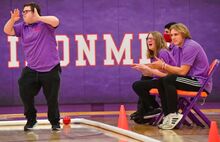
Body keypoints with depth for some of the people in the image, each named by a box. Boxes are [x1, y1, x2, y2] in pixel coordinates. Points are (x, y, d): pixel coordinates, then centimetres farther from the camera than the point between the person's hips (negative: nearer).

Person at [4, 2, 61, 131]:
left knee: (52, 98, 2)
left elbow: (56, 21, -24)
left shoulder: (44, 24, -6)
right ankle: (31, 120, 20)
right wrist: (12, 20, -10)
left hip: (51, 69, -5)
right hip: (31, 70, 5)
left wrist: (39, 18, -28)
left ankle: (55, 123, 21)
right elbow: (7, 31, 7)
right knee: (25, 94, 0)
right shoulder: (22, 27, 9)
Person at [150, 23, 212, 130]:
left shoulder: (190, 47, -16)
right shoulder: (178, 48, 13)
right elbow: (178, 70, 6)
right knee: (161, 82, 0)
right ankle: (167, 115, -3)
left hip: (201, 82, -10)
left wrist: (163, 65, -15)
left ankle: (173, 115, -19)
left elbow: (183, 71, -20)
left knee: (168, 80, -24)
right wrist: (162, 66, -7)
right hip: (191, 80, 10)